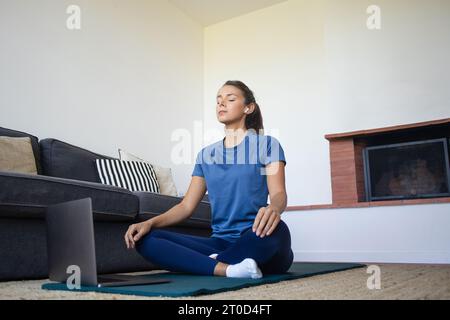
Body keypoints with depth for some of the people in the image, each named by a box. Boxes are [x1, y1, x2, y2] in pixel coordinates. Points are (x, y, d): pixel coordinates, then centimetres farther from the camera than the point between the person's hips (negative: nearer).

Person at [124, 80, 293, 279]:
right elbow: (187, 206, 12)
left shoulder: (266, 144, 4)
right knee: (146, 239, -15)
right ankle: (227, 268, -27)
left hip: (255, 241, -4)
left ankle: (210, 262, -16)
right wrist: (149, 223, -6)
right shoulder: (205, 155, 17)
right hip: (220, 243, 4)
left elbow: (278, 193, -9)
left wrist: (273, 209, -34)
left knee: (274, 228, -40)